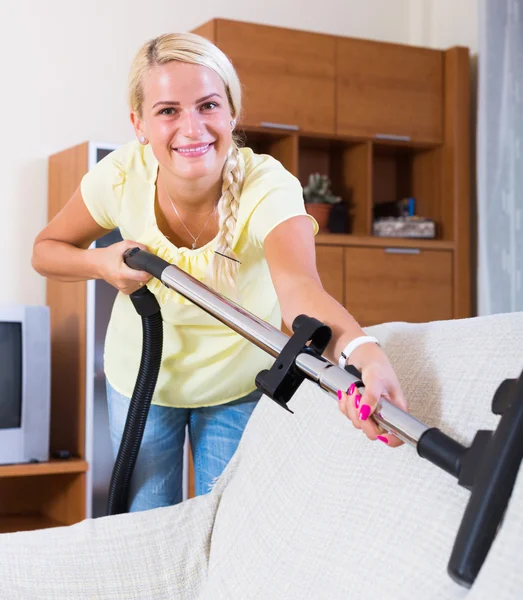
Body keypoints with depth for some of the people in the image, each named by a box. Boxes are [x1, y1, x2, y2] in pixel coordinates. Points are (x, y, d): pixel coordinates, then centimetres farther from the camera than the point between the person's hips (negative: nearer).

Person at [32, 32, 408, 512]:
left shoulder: (267, 186, -32)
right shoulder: (122, 176, -24)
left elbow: (298, 287, -52)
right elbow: (47, 249, -6)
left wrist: (359, 349, -73)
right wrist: (101, 264, -28)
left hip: (238, 383, -1)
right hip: (142, 379, 2)